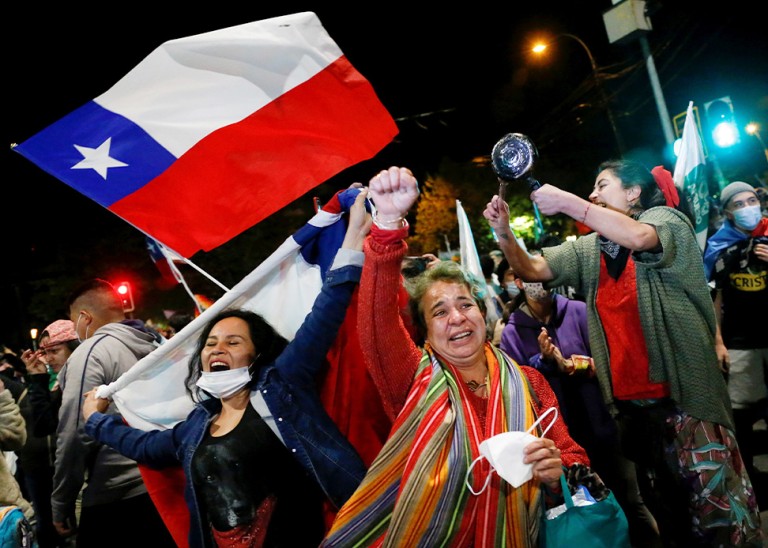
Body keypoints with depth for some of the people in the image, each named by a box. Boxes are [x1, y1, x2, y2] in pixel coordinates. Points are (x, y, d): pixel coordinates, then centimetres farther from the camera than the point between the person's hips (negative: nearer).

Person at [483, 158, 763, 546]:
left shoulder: (666, 219, -4)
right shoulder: (588, 249, 10)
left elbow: (638, 237, -27)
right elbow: (532, 270, 4)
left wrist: (567, 202, -25)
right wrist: (504, 233, -13)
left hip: (686, 392, -5)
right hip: (628, 400, 5)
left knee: (718, 507, 1)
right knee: (665, 505, 18)